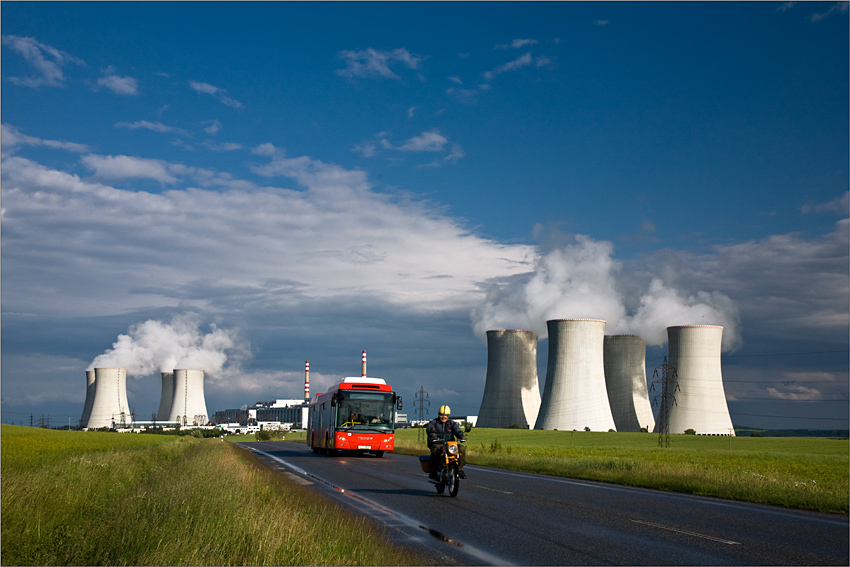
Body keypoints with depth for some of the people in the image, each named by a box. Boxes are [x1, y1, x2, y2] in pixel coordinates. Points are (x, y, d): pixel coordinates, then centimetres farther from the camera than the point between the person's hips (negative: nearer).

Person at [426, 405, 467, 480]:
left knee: (462, 448, -21)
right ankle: (433, 471, -27)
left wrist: (461, 436, -29)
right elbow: (429, 428, -15)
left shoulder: (452, 423, 14)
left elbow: (457, 430, -5)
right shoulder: (434, 422, 7)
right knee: (435, 450, -38)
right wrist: (432, 434, -39)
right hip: (437, 443, -3)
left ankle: (459, 468, -8)